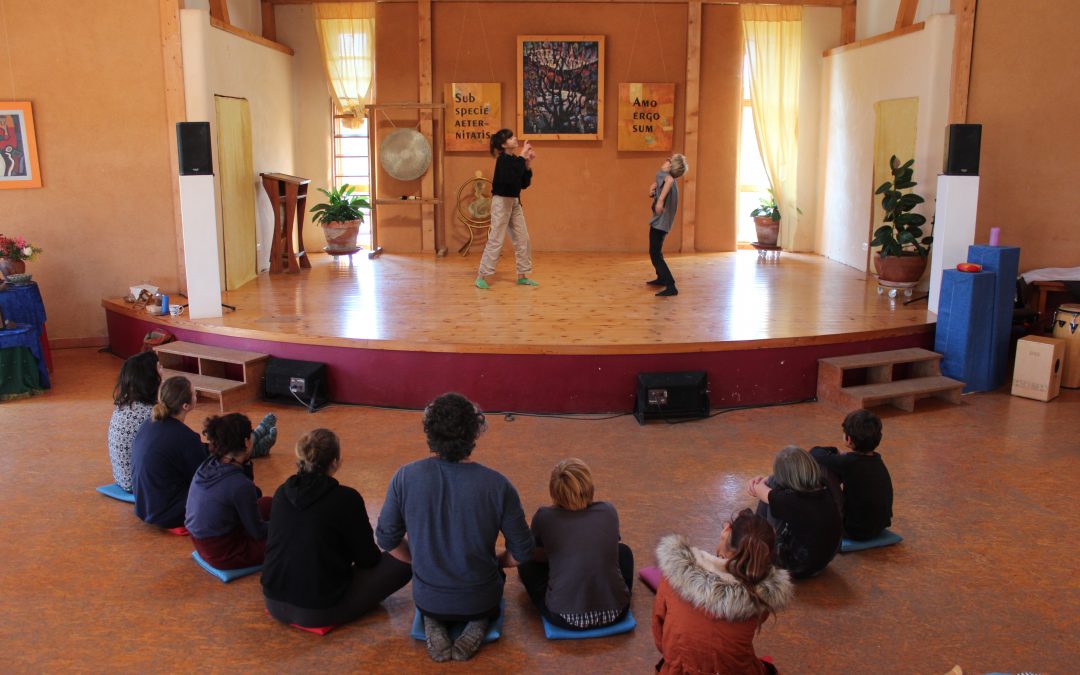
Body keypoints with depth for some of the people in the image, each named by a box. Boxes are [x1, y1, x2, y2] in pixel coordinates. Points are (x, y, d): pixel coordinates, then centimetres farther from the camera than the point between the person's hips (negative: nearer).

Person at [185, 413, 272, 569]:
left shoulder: (208, 465, -5)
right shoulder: (239, 484, -28)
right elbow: (258, 532, -14)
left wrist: (245, 462, -2)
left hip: (202, 543, 8)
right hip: (224, 555, -8)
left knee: (268, 503, 18)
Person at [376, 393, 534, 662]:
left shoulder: (405, 478, -19)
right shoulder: (497, 485, -22)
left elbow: (386, 539, -6)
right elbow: (522, 552, -12)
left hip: (427, 600, 1)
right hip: (480, 602, -1)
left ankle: (434, 628, 7)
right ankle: (477, 628, 5)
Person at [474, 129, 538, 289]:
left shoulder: (515, 160, 7)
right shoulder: (503, 160, -15)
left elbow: (524, 184, 10)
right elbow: (512, 179, -33)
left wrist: (528, 163, 0)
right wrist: (522, 155, -26)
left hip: (515, 202, 8)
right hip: (501, 202, -8)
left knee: (523, 240, 8)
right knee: (496, 240, -7)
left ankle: (522, 276, 16)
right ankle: (481, 277, 0)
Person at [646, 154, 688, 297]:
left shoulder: (661, 173, -15)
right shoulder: (661, 177, 12)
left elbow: (669, 180, -37)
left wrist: (660, 200, -43)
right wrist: (652, 190, -1)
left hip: (660, 221, -10)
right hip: (662, 221, 10)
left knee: (655, 255, -12)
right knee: (656, 251, 27)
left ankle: (671, 287, -18)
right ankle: (661, 278, 43)